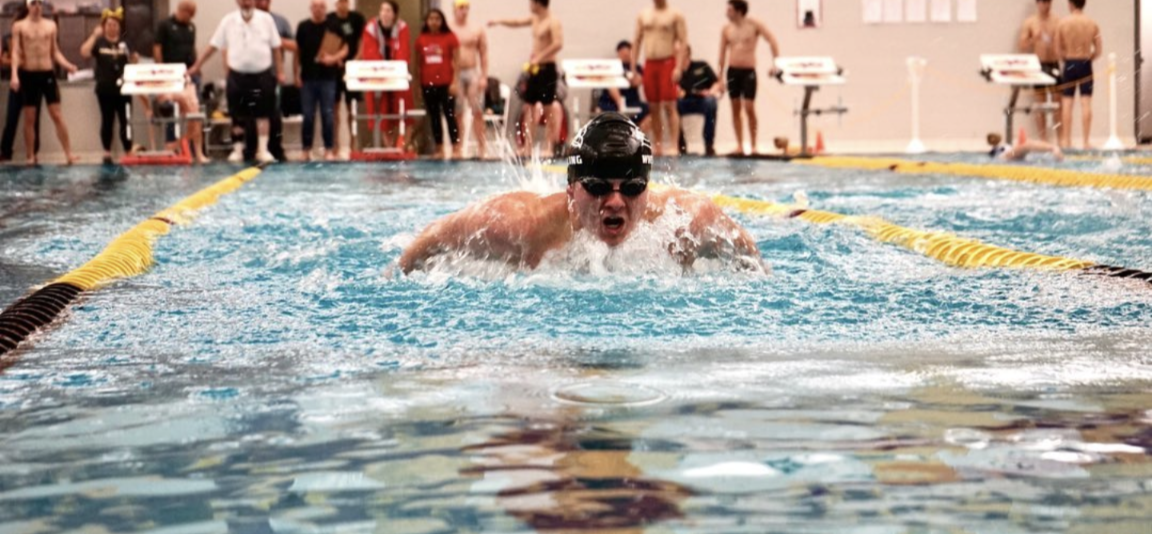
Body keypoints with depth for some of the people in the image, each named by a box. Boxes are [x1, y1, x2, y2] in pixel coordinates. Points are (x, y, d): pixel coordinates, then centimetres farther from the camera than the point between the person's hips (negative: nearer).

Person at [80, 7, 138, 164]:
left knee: (125, 120, 1)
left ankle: (129, 152, 6)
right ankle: (107, 153, 12)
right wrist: (94, 35, -16)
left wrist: (133, 55, -11)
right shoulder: (99, 42, 2)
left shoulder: (125, 42, 9)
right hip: (105, 88, -1)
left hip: (123, 87, 1)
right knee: (107, 120, 5)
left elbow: (134, 61, 11)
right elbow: (84, 53, -14)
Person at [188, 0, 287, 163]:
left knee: (272, 115, 4)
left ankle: (276, 151, 16)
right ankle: (248, 153, 15)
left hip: (263, 76, -1)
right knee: (242, 118, 4)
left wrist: (280, 72, -2)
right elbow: (213, 46, 4)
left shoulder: (266, 19, 0)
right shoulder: (228, 21, 1)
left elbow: (275, 48, 3)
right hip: (238, 77, 1)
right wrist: (196, 67, 3)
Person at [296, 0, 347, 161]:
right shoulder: (303, 27, 5)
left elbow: (345, 49, 2)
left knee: (328, 115, 0)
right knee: (308, 115, 3)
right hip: (307, 77, 1)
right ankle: (307, 149, 11)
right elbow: (297, 51, 10)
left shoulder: (333, 27, 1)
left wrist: (334, 58, -18)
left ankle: (329, 150, 6)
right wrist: (297, 74, 4)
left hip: (328, 77, -1)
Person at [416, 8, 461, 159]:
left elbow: (456, 61, -3)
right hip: (427, 83, 3)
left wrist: (454, 82, -10)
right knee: (434, 117, 7)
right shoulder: (421, 39, 6)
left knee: (450, 115, -5)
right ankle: (439, 150, 13)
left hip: (446, 83, -3)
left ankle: (456, 149, -3)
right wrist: (417, 83, 6)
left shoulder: (450, 37, -1)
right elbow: (418, 62, 11)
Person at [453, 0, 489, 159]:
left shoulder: (478, 30, 8)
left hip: (473, 73, 1)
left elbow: (483, 55, 8)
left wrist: (484, 77, -1)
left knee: (477, 111, -2)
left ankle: (481, 145, 1)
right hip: (455, 74, -1)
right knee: (456, 112, -2)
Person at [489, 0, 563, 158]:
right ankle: (527, 147, 11)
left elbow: (558, 44, -27)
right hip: (534, 69, 9)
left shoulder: (553, 22, -14)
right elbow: (517, 22, 29)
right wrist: (499, 22, 28)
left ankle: (549, 147, -3)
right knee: (529, 106, 8)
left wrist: (539, 57, -26)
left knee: (548, 108, -6)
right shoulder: (535, 19, 12)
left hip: (547, 68, -9)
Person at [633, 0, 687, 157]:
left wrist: (678, 67, -16)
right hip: (649, 64, 4)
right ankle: (657, 147, 11)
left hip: (667, 63, -4)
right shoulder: (643, 15, 12)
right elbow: (637, 42, 13)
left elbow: (683, 42, -6)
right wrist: (633, 67, 7)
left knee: (669, 106, -10)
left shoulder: (675, 15, 0)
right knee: (654, 108, 6)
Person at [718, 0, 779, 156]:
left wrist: (775, 63, -14)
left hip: (748, 71, -3)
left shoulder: (754, 25, -4)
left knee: (749, 108, -9)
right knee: (735, 109, 5)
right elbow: (722, 54, 10)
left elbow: (772, 41, -5)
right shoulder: (727, 29, 6)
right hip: (732, 71, 4)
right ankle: (739, 145, 12)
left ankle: (754, 145, 1)